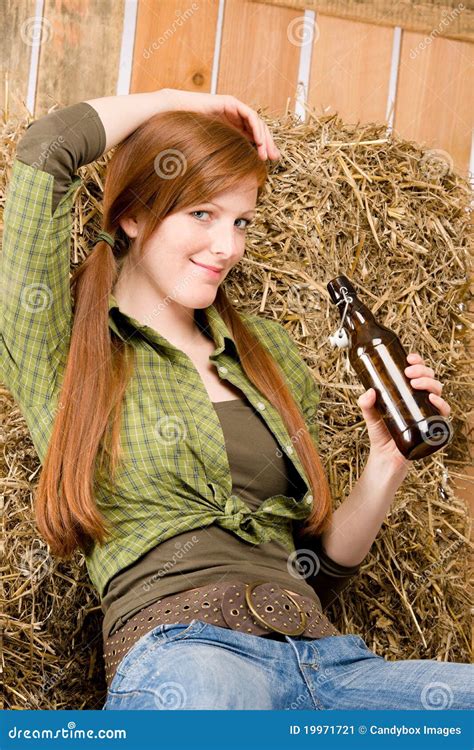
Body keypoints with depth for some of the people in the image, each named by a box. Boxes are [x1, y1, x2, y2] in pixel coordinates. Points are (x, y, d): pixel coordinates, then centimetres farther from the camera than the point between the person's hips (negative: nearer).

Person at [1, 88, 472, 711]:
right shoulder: (61, 349, 8)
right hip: (181, 649, -5)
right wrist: (179, 102, 14)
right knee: (202, 684, -42)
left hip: (326, 657, 6)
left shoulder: (270, 352, 23)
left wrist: (386, 467, 7)